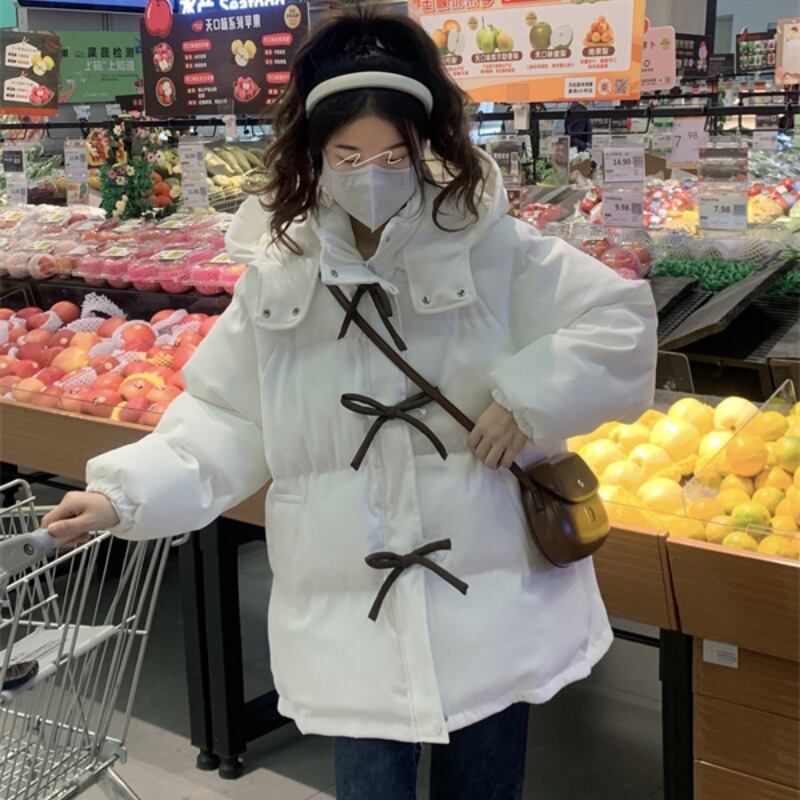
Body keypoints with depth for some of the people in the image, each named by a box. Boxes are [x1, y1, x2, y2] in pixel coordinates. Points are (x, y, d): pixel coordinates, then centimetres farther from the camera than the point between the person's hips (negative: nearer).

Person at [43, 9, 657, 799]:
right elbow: (224, 426, 1)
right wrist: (127, 493, -11)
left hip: (491, 606, -1)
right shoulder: (276, 277, -1)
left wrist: (529, 396, -19)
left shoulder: (493, 250, -8)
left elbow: (622, 320, -7)